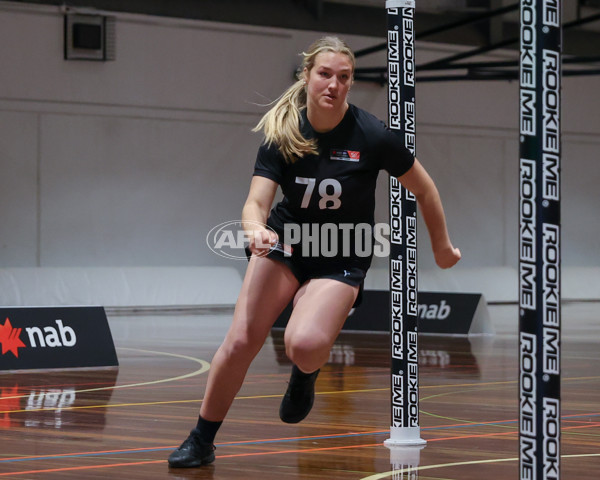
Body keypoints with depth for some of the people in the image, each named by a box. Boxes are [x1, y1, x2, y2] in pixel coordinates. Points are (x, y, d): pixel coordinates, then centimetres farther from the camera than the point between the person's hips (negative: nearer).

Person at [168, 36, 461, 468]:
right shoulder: (282, 132, -12)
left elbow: (424, 189, -4)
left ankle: (307, 373, 13)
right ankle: (201, 441, 8)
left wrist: (443, 248, 7)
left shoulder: (372, 135, -18)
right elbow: (256, 202, -18)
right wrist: (256, 230, -42)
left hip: (342, 260, -2)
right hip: (285, 243, 2)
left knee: (304, 345, -27)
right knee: (241, 341, -10)